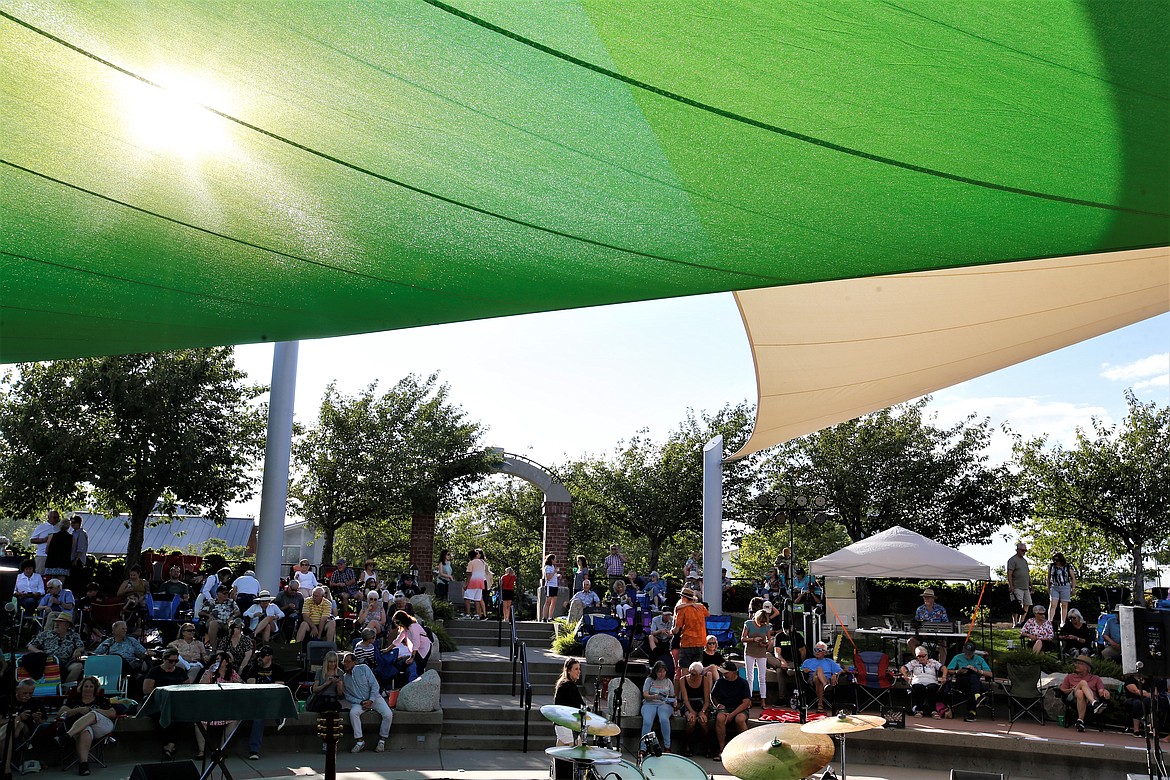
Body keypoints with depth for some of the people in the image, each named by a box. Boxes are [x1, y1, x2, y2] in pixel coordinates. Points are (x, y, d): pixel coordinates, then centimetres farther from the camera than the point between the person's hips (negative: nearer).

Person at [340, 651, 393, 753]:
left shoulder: (363, 668, -5)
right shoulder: (344, 678, 3)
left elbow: (374, 684, -7)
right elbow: (348, 696, 2)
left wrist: (371, 700, -17)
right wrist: (361, 702, -14)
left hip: (374, 698, -1)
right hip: (358, 702, 2)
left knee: (388, 714, -26)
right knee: (353, 712, -33)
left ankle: (382, 740, -9)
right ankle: (359, 741, -24)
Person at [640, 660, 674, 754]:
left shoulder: (668, 681, 16)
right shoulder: (649, 680, 10)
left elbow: (672, 696, 17)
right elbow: (645, 695, 1)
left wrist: (673, 701, -7)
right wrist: (654, 697, -19)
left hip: (664, 704, 1)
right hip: (649, 704, -1)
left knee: (664, 719, -34)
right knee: (647, 721, -31)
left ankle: (667, 747, -21)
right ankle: (643, 749, -26)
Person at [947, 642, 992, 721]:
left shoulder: (979, 659, 23)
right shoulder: (958, 658, 21)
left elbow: (990, 674, 11)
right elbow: (948, 671, 12)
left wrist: (977, 670, -4)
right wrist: (959, 671, -5)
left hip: (976, 683, 0)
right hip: (961, 681, 0)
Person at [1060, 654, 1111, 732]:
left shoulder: (1095, 678, 28)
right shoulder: (1069, 677, 31)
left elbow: (1101, 692, 9)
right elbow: (1062, 690, 19)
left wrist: (1105, 691, -16)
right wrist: (1072, 689, -1)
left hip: (1091, 699, -1)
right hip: (1073, 698, 1)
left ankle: (1080, 720, -42)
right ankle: (1095, 704, -51)